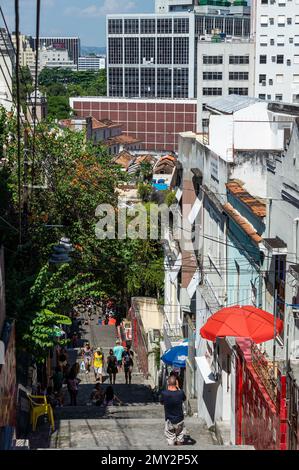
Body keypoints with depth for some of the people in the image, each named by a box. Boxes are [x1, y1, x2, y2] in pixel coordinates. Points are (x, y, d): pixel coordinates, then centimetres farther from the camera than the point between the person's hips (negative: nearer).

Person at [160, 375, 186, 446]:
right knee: (180, 438, 20)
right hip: (179, 419, 0)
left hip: (169, 420, 0)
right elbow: (184, 399, 5)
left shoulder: (164, 393, -21)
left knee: (170, 438, 16)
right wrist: (178, 388, 5)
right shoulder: (180, 393, -18)